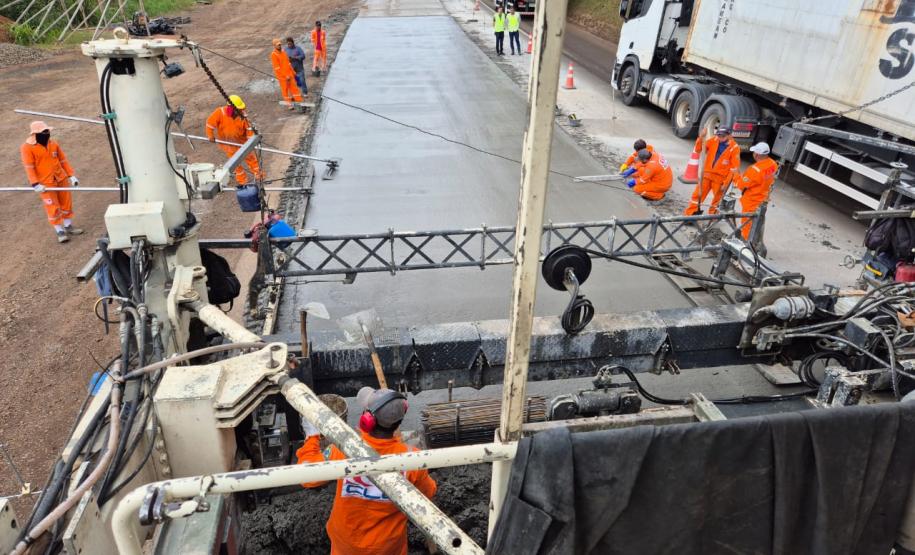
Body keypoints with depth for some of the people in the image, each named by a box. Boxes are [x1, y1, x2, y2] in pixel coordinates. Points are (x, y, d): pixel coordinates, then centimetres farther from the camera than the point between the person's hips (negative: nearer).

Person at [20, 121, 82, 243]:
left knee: (67, 203, 14)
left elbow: (63, 161, 10)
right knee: (53, 208, 0)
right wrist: (35, 184, -18)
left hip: (62, 179, 5)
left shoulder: (54, 144, 3)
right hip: (45, 183, -5)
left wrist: (71, 175, 6)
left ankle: (68, 226, 30)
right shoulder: (27, 148, -9)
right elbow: (29, 167, -12)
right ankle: (60, 231, 11)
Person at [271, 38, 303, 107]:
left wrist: (293, 72, 14)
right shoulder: (273, 54, -13)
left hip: (289, 74, 6)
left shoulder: (283, 52, 9)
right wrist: (285, 76, -19)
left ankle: (299, 102, 11)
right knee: (285, 90, 4)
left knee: (294, 87, 6)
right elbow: (277, 67, -17)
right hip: (282, 76, -6)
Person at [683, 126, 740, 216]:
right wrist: (701, 138, -20)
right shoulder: (713, 141, -1)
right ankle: (688, 215, 11)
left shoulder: (734, 148, -11)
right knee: (697, 195, 3)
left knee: (717, 199, 10)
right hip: (707, 174, 3)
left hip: (720, 178, -3)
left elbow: (734, 168, -10)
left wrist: (726, 183, -12)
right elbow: (698, 149, -3)